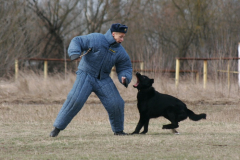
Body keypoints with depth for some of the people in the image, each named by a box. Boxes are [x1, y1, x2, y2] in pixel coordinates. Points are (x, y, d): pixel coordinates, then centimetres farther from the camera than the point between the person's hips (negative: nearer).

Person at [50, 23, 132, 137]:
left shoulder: (120, 51, 2)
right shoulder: (95, 39, -11)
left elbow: (125, 67, 10)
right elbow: (77, 41, -8)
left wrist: (124, 78, -12)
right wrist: (75, 53, -28)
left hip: (103, 80, 4)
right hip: (86, 75, -4)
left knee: (116, 104, -5)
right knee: (75, 100, -20)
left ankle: (118, 130, 18)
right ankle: (57, 128, -12)